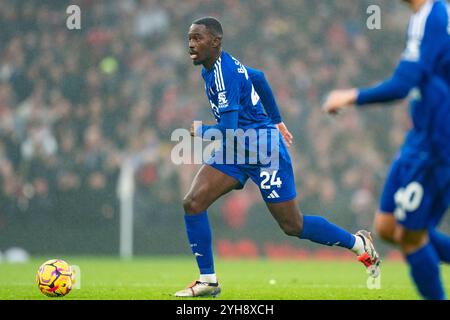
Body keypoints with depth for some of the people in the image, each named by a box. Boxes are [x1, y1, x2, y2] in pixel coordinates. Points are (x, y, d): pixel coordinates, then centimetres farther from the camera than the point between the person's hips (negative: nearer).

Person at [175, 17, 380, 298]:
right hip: (235, 151, 9)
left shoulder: (223, 73, -23)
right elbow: (258, 78, 25)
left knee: (293, 226, 1)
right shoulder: (216, 67, 7)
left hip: (264, 152, -9)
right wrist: (276, 121, 32)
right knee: (193, 203, -7)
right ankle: (208, 281, -1)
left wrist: (199, 130, -8)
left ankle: (358, 243, 21)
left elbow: (228, 131, -28)